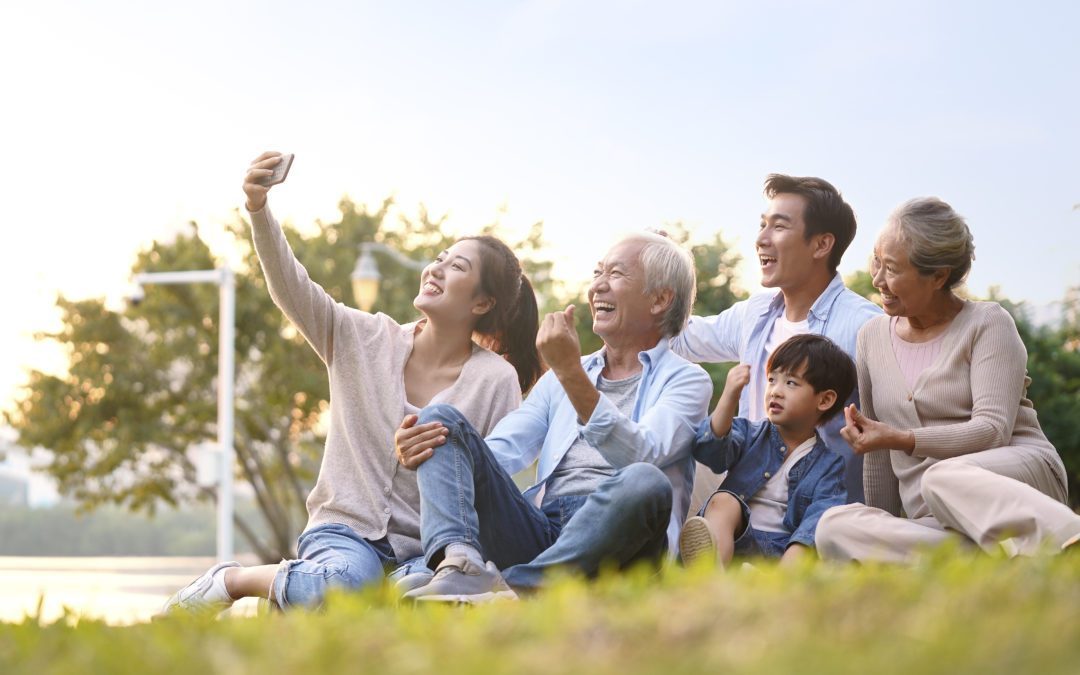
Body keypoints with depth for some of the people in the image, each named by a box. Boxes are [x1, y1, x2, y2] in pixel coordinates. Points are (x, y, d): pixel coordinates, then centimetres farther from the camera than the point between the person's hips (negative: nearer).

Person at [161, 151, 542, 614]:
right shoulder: (367, 340, 5)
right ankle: (230, 580, -8)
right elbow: (291, 290, -9)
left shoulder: (497, 381, 1)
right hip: (344, 531, -1)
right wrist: (258, 211, -25)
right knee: (343, 582, -38)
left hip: (425, 550, 1)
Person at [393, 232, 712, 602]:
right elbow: (503, 450, 13)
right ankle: (459, 562, -34)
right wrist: (424, 452, -8)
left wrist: (573, 375, -20)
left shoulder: (685, 379, 10)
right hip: (539, 528, 5)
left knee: (646, 483, -36)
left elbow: (640, 455, -11)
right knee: (441, 419, -7)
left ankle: (512, 589, -40)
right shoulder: (559, 378, 28)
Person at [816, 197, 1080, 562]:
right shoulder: (872, 337, 18)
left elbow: (993, 430, -11)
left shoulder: (987, 323, 1)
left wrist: (901, 439, -19)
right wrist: (880, 532, 19)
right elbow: (879, 457, 22)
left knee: (943, 478, -41)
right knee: (835, 527, -28)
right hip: (934, 522, 5)